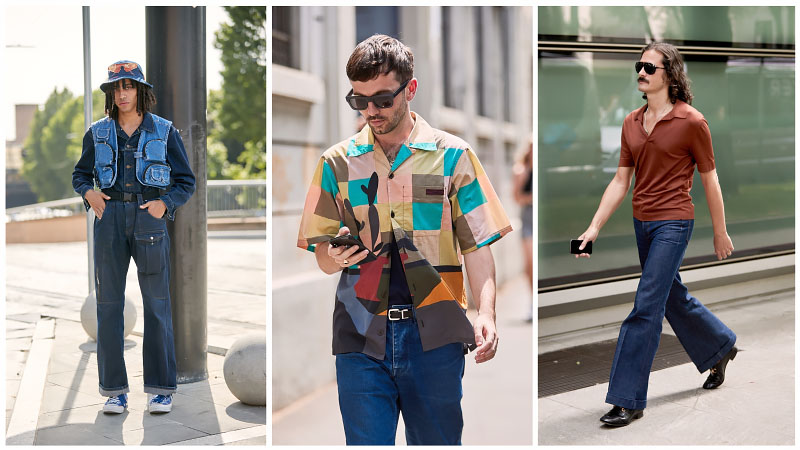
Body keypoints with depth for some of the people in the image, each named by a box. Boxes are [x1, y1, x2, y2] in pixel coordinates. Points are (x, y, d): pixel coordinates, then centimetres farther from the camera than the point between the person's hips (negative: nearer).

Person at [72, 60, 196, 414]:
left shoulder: (164, 132, 4)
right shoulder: (98, 133, 10)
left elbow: (185, 182, 7)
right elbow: (80, 174, 21)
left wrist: (164, 203, -9)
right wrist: (88, 192, 0)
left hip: (150, 219, -2)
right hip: (110, 217, 2)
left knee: (156, 303, -2)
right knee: (108, 302, 1)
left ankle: (161, 388, 7)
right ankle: (115, 389, 9)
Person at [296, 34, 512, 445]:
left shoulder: (452, 156, 4)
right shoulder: (338, 162, 8)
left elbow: (477, 244, 2)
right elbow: (321, 254, 11)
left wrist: (485, 312, -12)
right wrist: (334, 258, -13)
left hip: (434, 336, -1)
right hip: (361, 337, 1)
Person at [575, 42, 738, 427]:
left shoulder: (691, 122, -10)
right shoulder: (631, 123, 6)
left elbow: (709, 180, -3)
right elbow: (620, 181, 7)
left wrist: (720, 233, 2)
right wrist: (594, 227, 0)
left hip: (673, 222, -7)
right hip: (641, 222, 7)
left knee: (646, 308, -9)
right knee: (673, 298, 20)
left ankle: (628, 399, -1)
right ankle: (720, 346, 46)